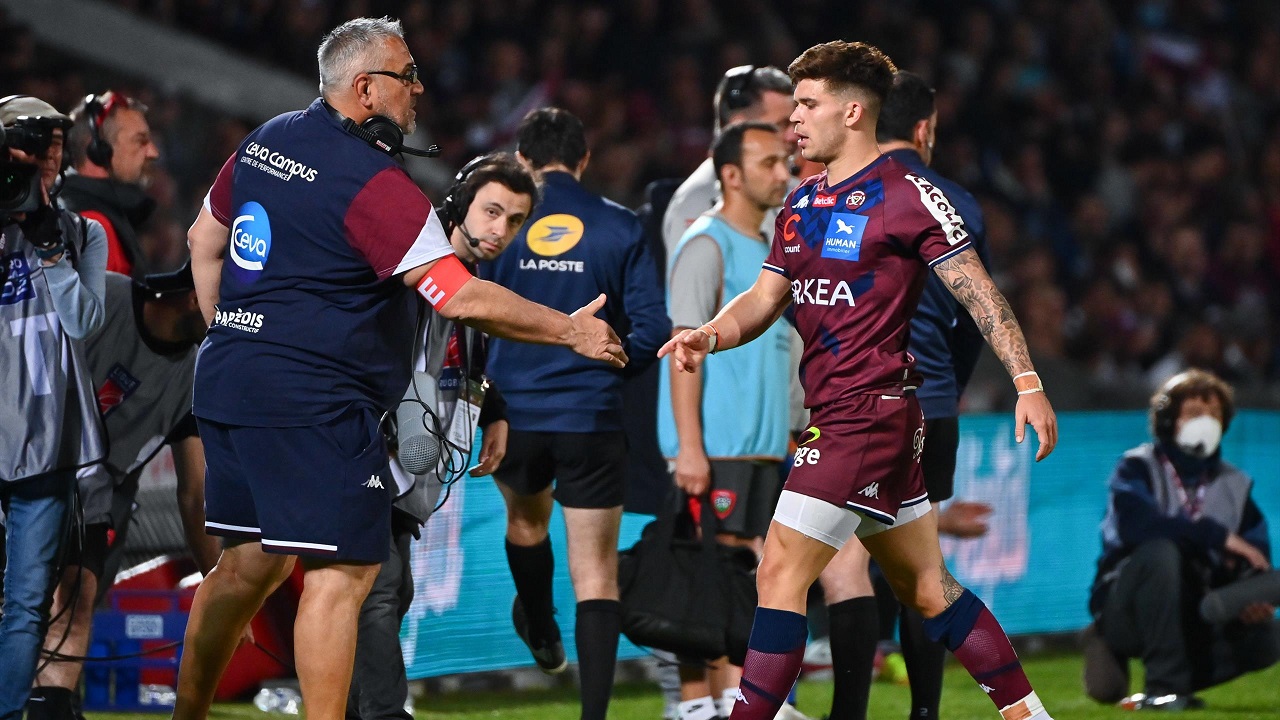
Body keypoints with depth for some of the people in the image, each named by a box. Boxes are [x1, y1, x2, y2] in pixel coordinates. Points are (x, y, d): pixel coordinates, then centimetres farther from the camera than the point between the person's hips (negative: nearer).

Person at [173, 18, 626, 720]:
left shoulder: (266, 140, 10)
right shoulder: (375, 183, -16)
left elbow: (204, 240, 23)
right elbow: (462, 298, -18)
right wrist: (570, 331, -7)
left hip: (227, 379, 9)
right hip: (311, 400, -9)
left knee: (250, 562, 17)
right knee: (344, 570, -8)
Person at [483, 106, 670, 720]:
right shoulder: (619, 226, -2)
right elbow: (652, 328, -5)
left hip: (515, 414, 1)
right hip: (593, 417, -1)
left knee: (526, 518, 32)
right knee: (595, 572, -1)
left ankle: (542, 637, 54)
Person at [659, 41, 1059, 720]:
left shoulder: (907, 194, -10)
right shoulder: (800, 204, 14)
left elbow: (978, 292, -10)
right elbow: (766, 297, 14)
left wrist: (1027, 382, -16)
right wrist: (710, 334, -6)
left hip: (870, 409, -9)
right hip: (832, 410, 9)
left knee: (780, 573, -12)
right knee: (926, 587, 13)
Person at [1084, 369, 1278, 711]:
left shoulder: (1234, 485, 9)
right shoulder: (1138, 468, -7)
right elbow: (1133, 524, -29)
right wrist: (1219, 537, -30)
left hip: (1192, 613, 5)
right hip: (1124, 605, -5)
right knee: (1160, 550, -35)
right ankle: (1163, 682, -29)